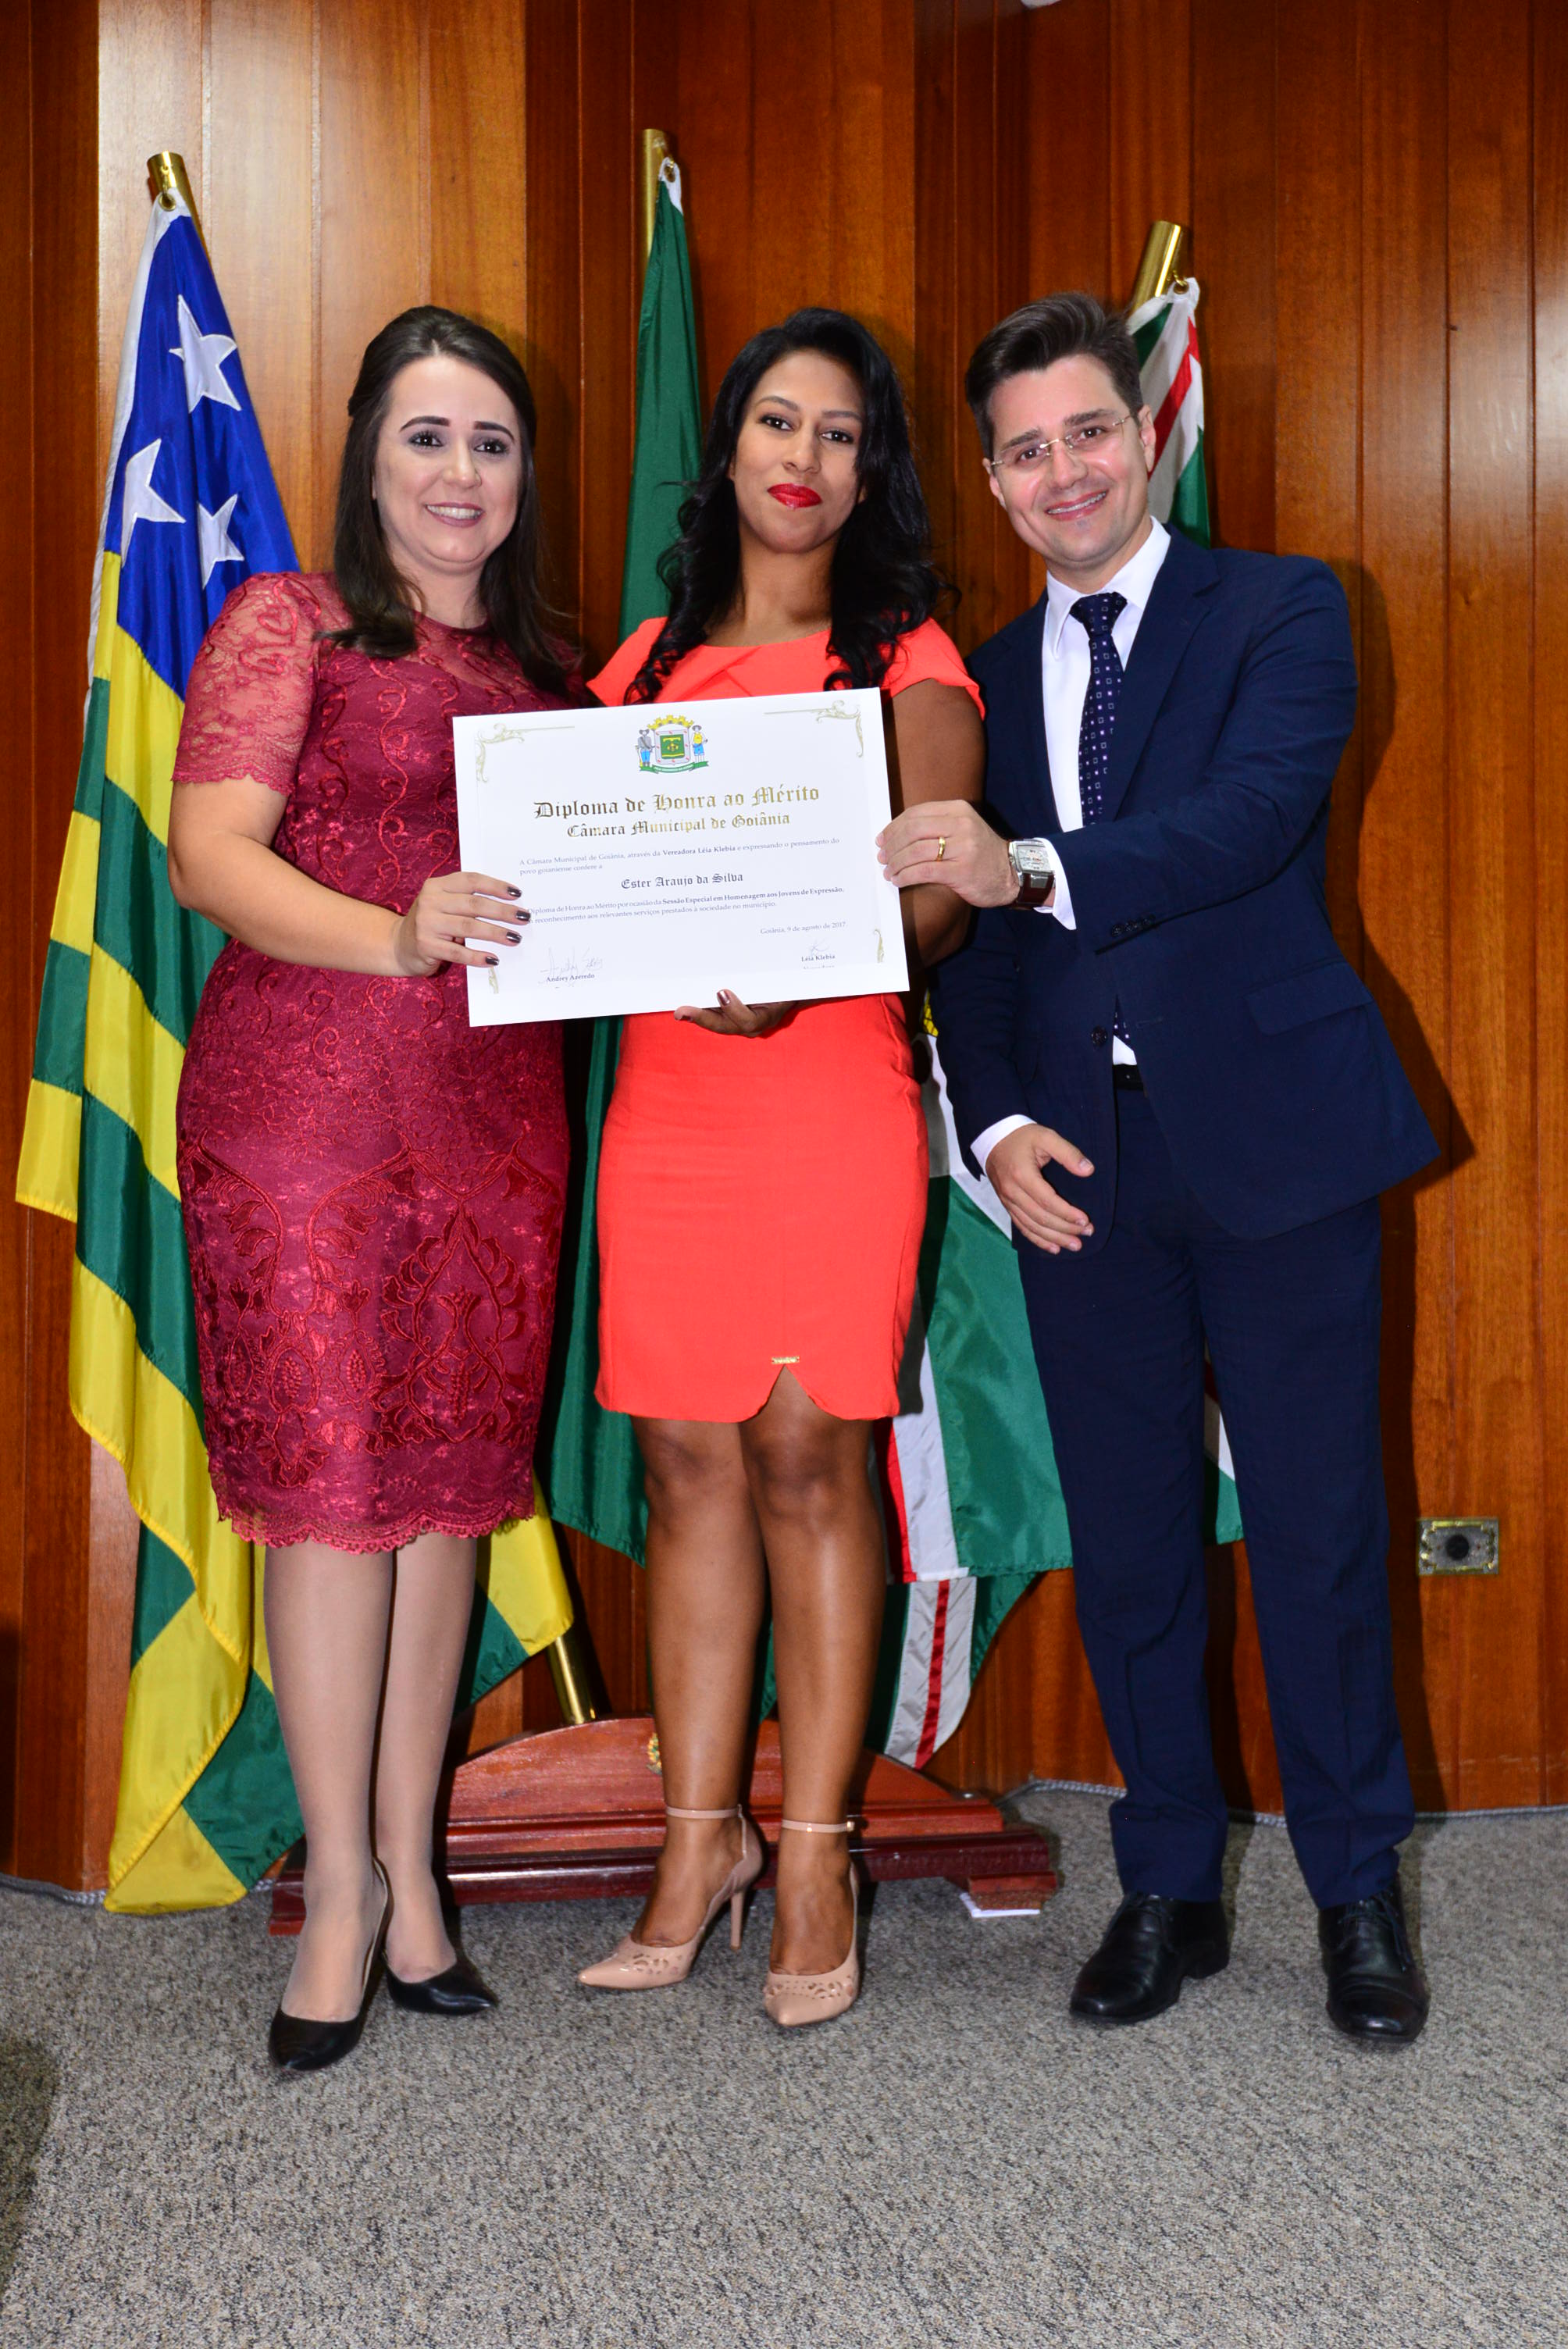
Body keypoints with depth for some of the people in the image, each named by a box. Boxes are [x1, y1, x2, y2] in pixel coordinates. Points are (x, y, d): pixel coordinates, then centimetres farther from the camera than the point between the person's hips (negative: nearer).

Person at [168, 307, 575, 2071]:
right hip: (305, 1109, -5)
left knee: (452, 1488, 7)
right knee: (333, 1484, -2)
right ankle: (343, 1882, 11)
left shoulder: (539, 667, 17)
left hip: (496, 1117, 5)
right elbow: (209, 853, -13)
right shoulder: (286, 625, 0)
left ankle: (410, 1863, 18)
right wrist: (397, 938, -30)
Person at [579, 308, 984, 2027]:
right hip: (663, 1096, 4)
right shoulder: (647, 658, 19)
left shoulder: (907, 656, 7)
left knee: (807, 1453, -5)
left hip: (834, 1092, -4)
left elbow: (940, 893, -4)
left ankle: (814, 1856, 5)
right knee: (688, 1460, 4)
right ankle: (701, 1837, 14)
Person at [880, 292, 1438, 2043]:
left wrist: (1034, 868, -31)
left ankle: (1358, 1895, 21)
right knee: (1125, 1540, 9)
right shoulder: (986, 678, 13)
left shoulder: (1281, 612, 1)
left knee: (1317, 1525, 4)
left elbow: (1254, 813, -18)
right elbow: (966, 932, 10)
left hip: (1269, 1132, -3)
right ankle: (1169, 1888, 24)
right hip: (1076, 1159, 4)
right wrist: (998, 1123, -5)